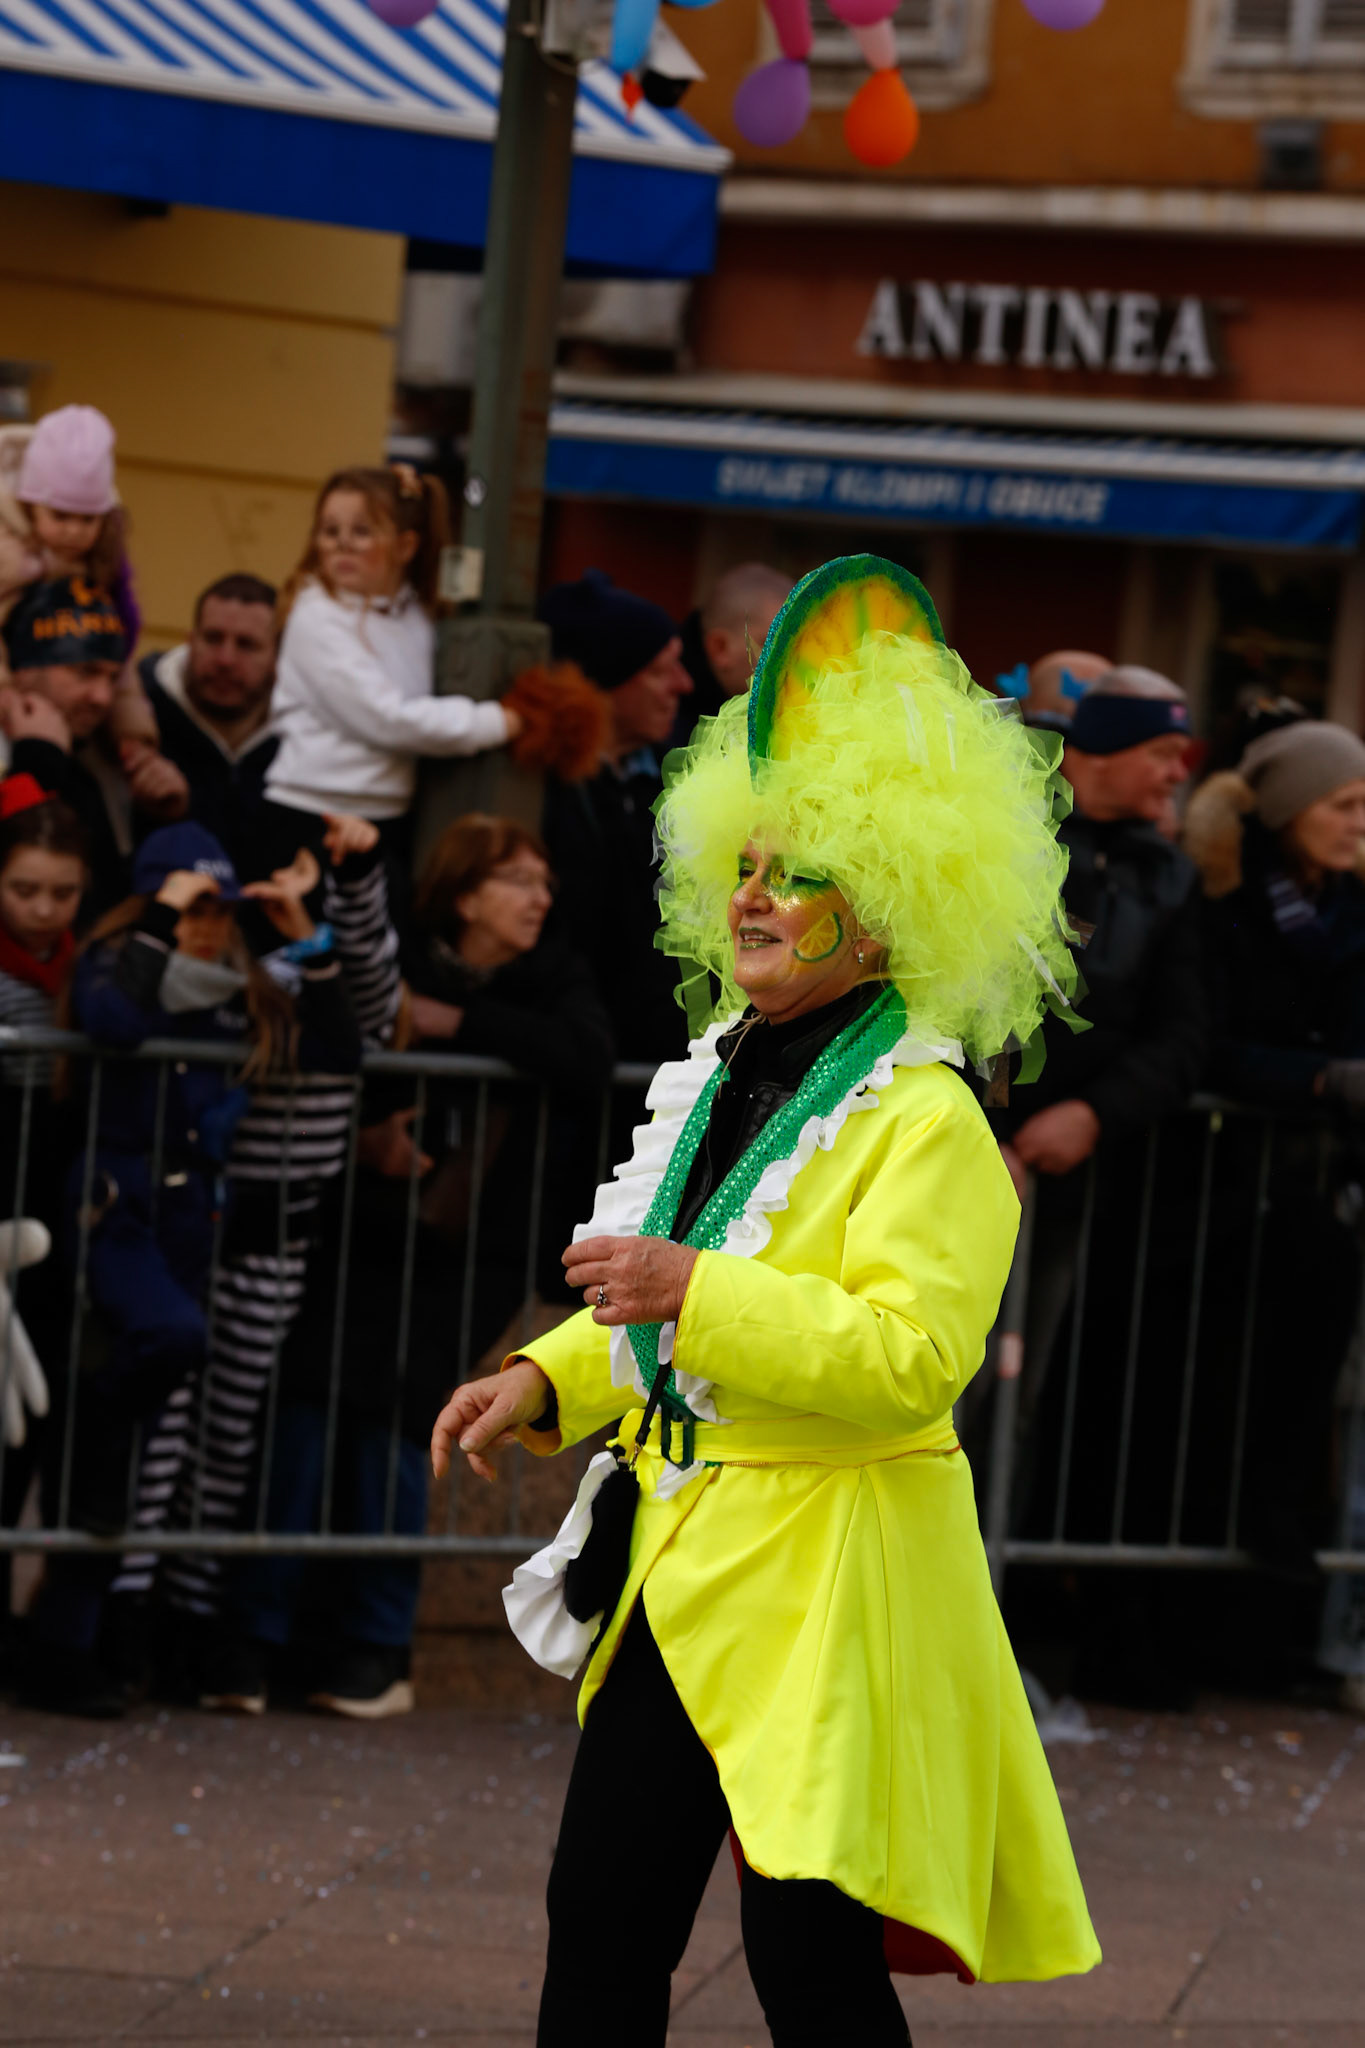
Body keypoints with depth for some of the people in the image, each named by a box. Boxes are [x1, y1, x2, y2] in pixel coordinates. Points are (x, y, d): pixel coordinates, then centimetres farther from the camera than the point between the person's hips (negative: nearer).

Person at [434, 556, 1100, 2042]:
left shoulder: (924, 1123, -13)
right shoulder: (722, 1084, 15)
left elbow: (914, 1353, -25)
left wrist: (694, 1289, -28)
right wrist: (548, 1380, 12)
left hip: (827, 1581, -9)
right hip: (672, 1574, 9)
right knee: (601, 1918, 11)